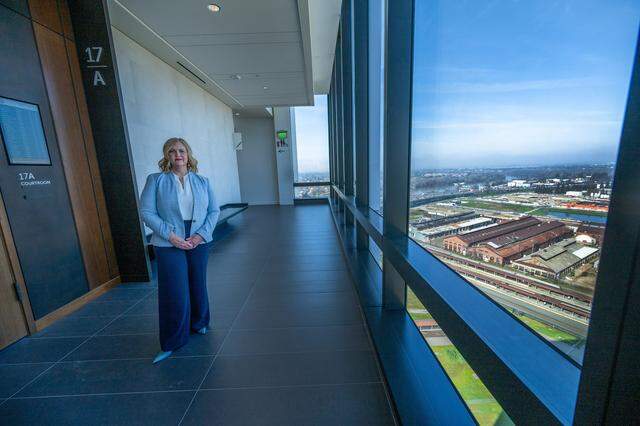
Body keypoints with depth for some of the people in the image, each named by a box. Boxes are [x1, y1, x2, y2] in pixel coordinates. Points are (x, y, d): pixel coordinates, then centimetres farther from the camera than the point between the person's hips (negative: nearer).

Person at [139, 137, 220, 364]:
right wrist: (170, 235, -15)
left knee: (198, 286, 15)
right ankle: (171, 344, 22)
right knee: (175, 294, 1)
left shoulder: (202, 181, 6)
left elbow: (214, 211, 3)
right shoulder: (155, 180, 1)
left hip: (198, 242, 3)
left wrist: (201, 234, -10)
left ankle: (198, 324, 41)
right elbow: (146, 212, -5)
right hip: (169, 245, -2)